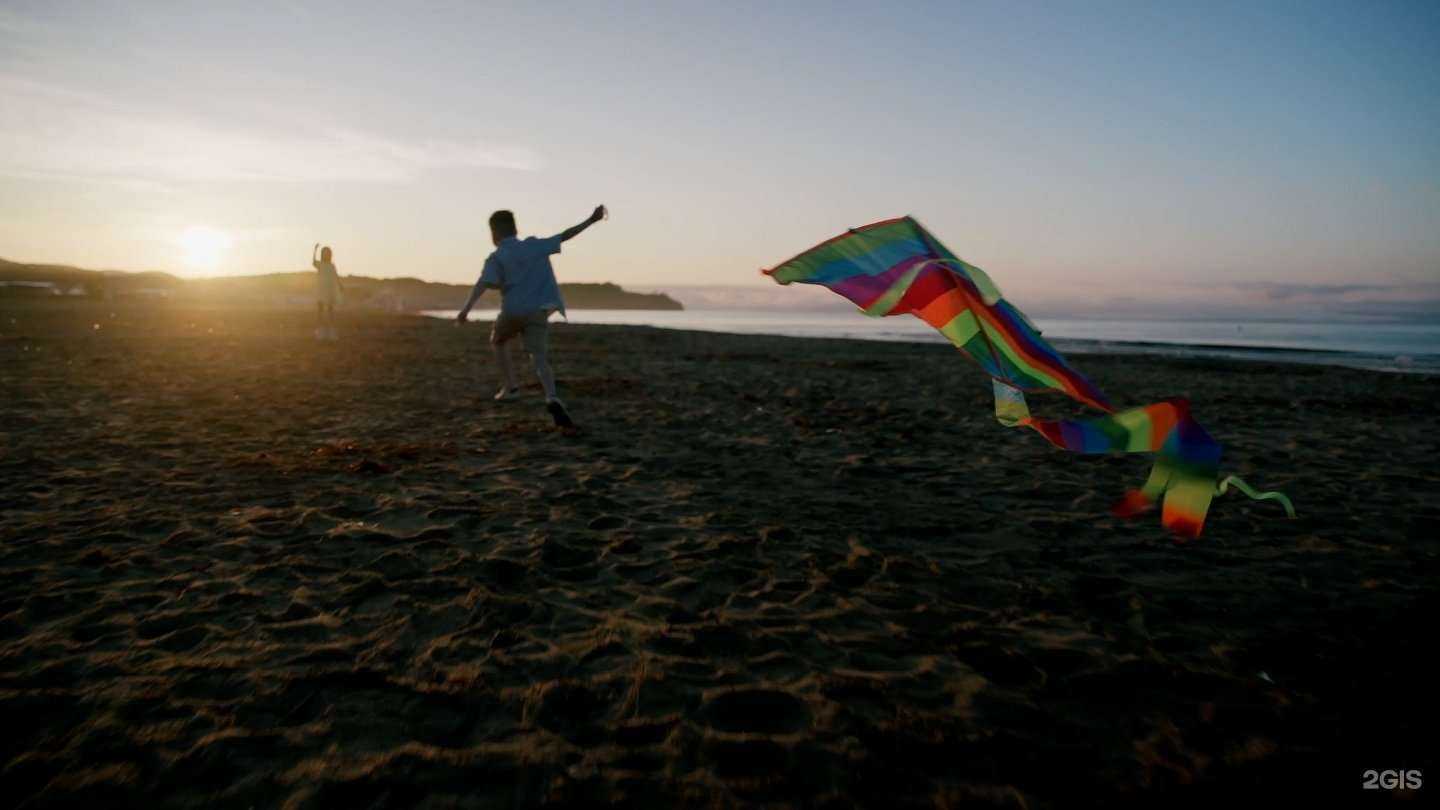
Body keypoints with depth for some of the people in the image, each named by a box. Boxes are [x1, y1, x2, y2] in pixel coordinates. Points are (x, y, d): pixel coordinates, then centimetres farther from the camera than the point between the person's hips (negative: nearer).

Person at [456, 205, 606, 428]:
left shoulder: (496, 258, 3)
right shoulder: (534, 245, 12)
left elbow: (483, 284, -13)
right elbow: (563, 236, 14)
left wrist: (466, 308, -22)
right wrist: (590, 221, 21)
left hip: (513, 311, -2)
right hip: (538, 311, 2)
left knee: (498, 341, 29)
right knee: (539, 358, -4)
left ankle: (509, 385, 23)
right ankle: (551, 398, -29)